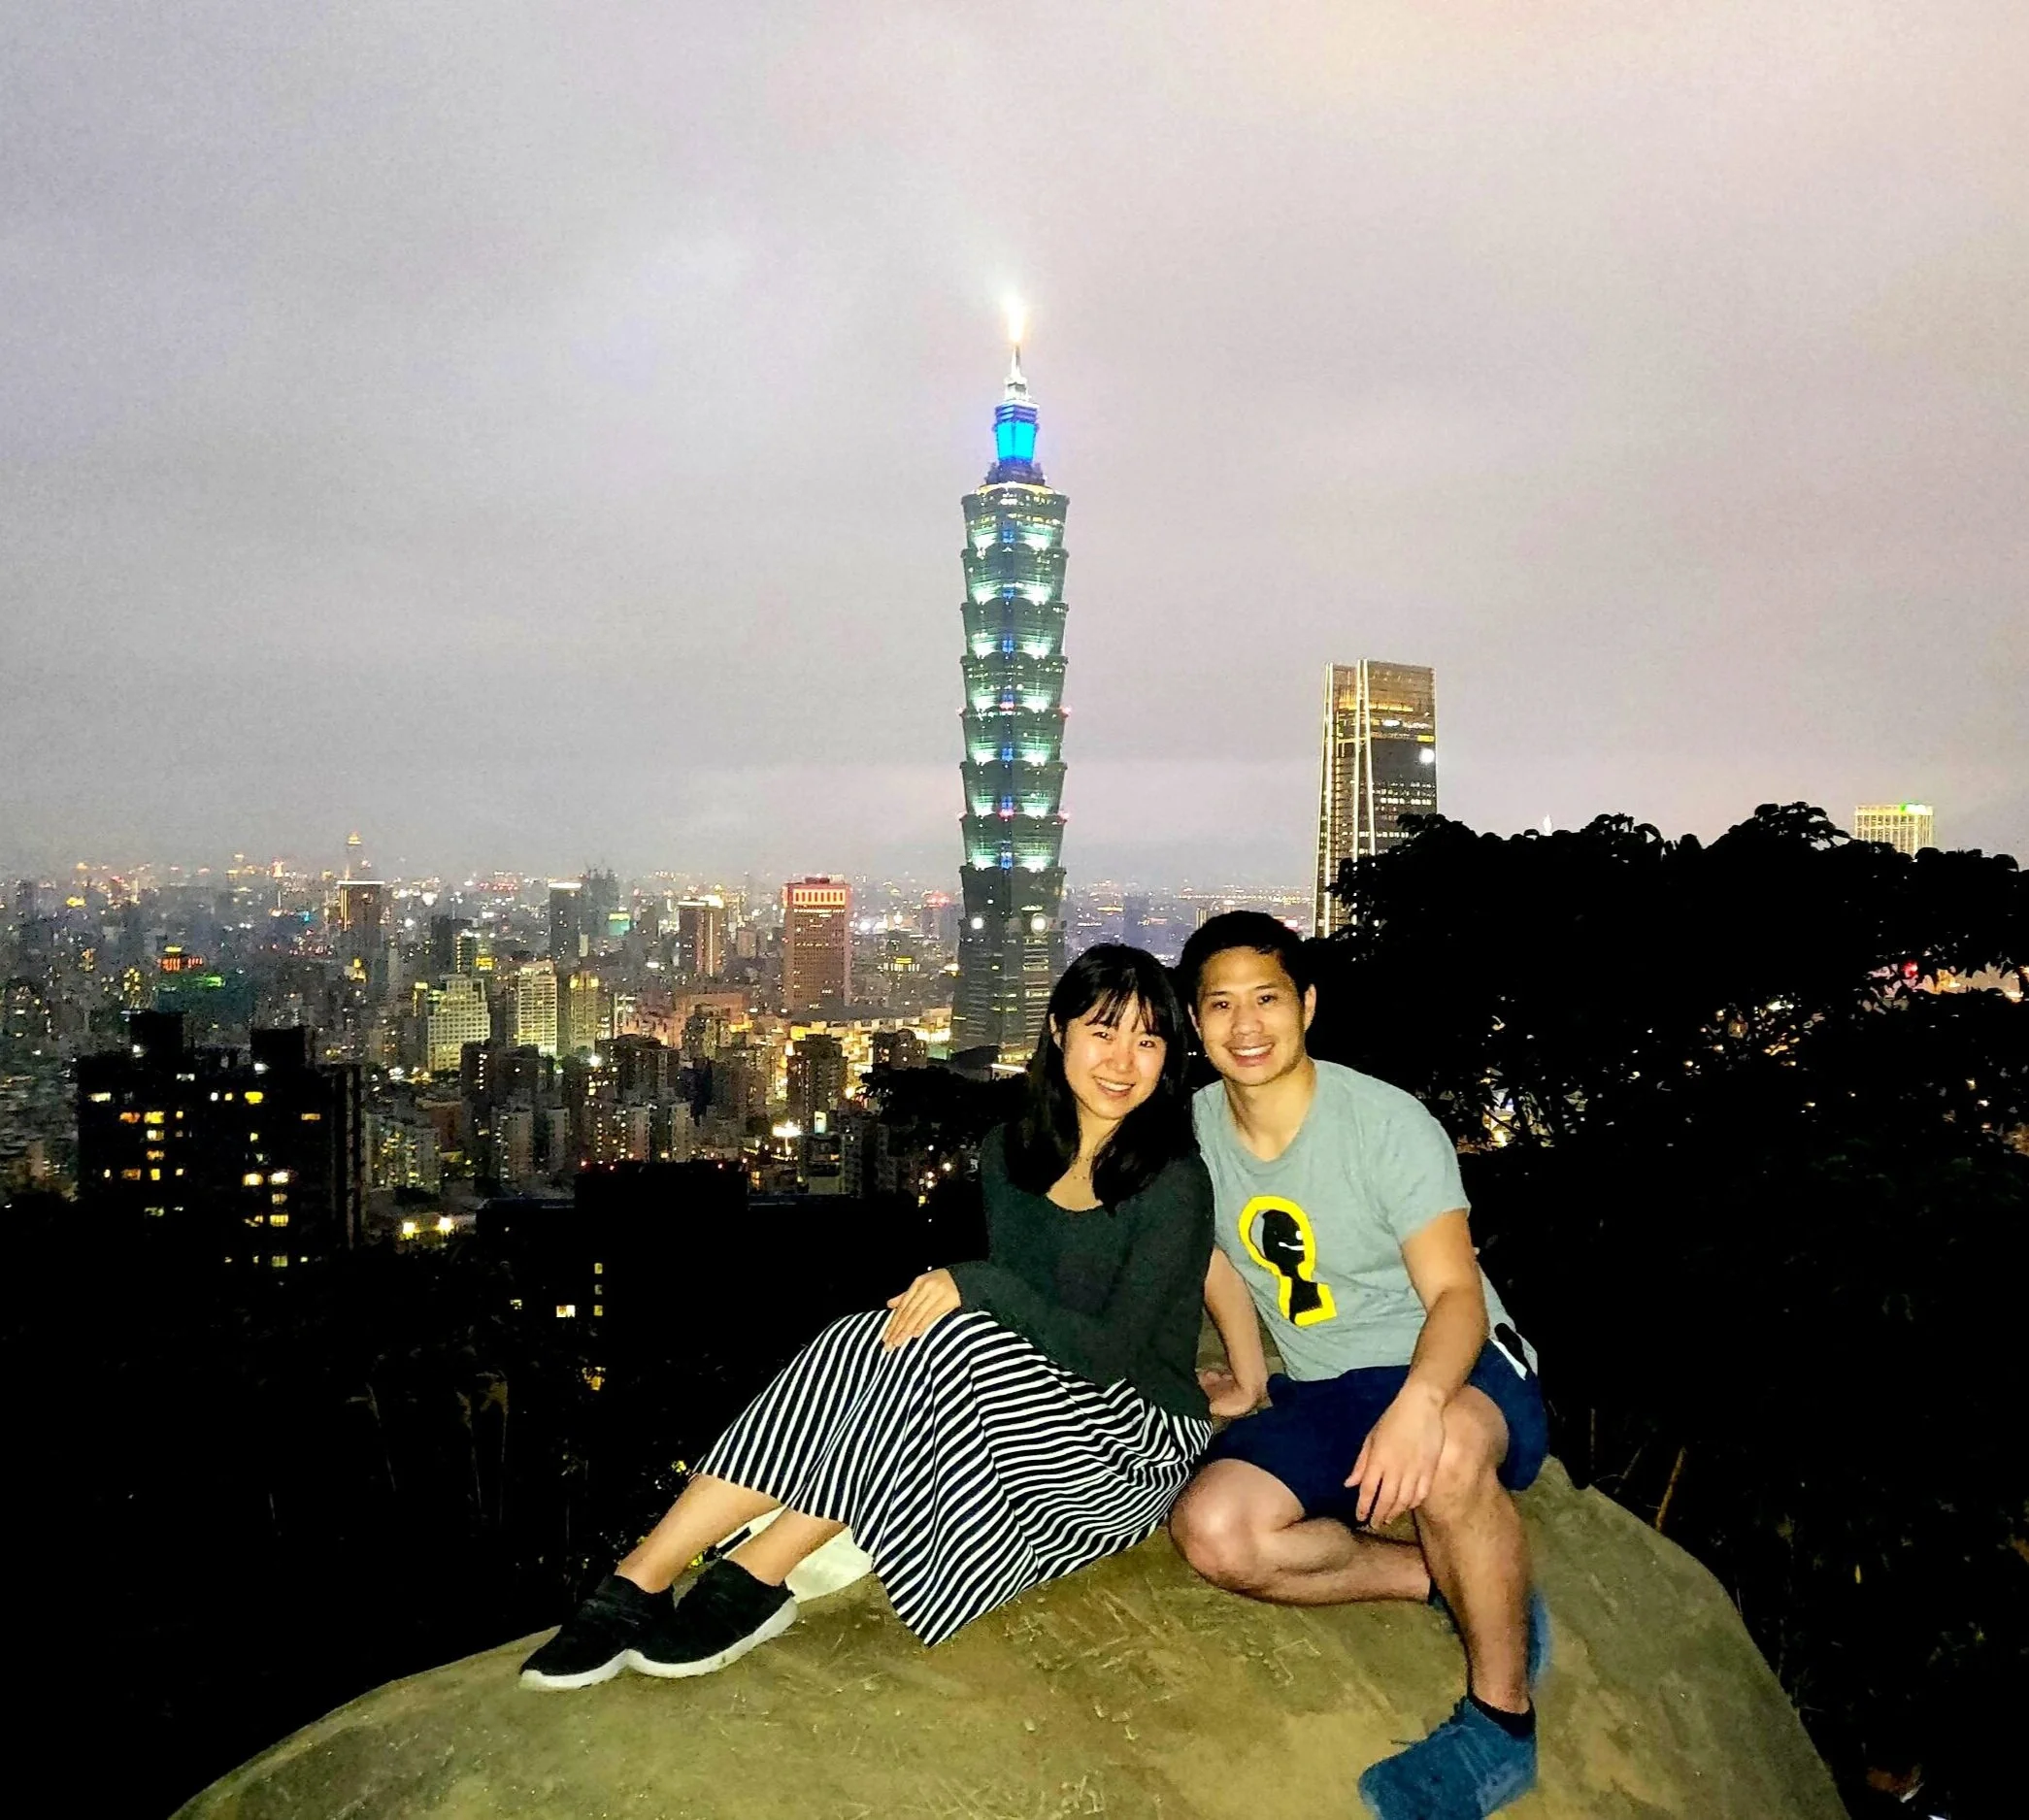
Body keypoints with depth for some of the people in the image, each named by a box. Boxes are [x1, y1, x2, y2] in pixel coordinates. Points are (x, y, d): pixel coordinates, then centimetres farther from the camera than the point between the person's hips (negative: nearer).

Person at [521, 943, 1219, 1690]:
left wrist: (974, 1285, -29)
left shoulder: (1173, 1182, -16)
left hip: (1134, 1439, -5)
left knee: (943, 1339, -31)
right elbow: (1007, 1306, 9)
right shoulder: (1011, 1152, 3)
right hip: (1032, 1407, 6)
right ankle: (640, 1581, -24)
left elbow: (1110, 1350, -22)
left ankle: (757, 1579, -23)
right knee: (863, 1343, -23)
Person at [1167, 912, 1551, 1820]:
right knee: (1211, 1530, -21)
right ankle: (1453, 1584, -1)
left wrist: (1417, 1403, -44)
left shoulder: (1387, 1122, -18)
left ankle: (1501, 1719, -15)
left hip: (1454, 1368, -5)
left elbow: (1456, 1294, -25)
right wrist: (1250, 1378, 16)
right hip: (1320, 1396, 5)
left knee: (1449, 1452, -41)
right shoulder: (1194, 1127, -3)